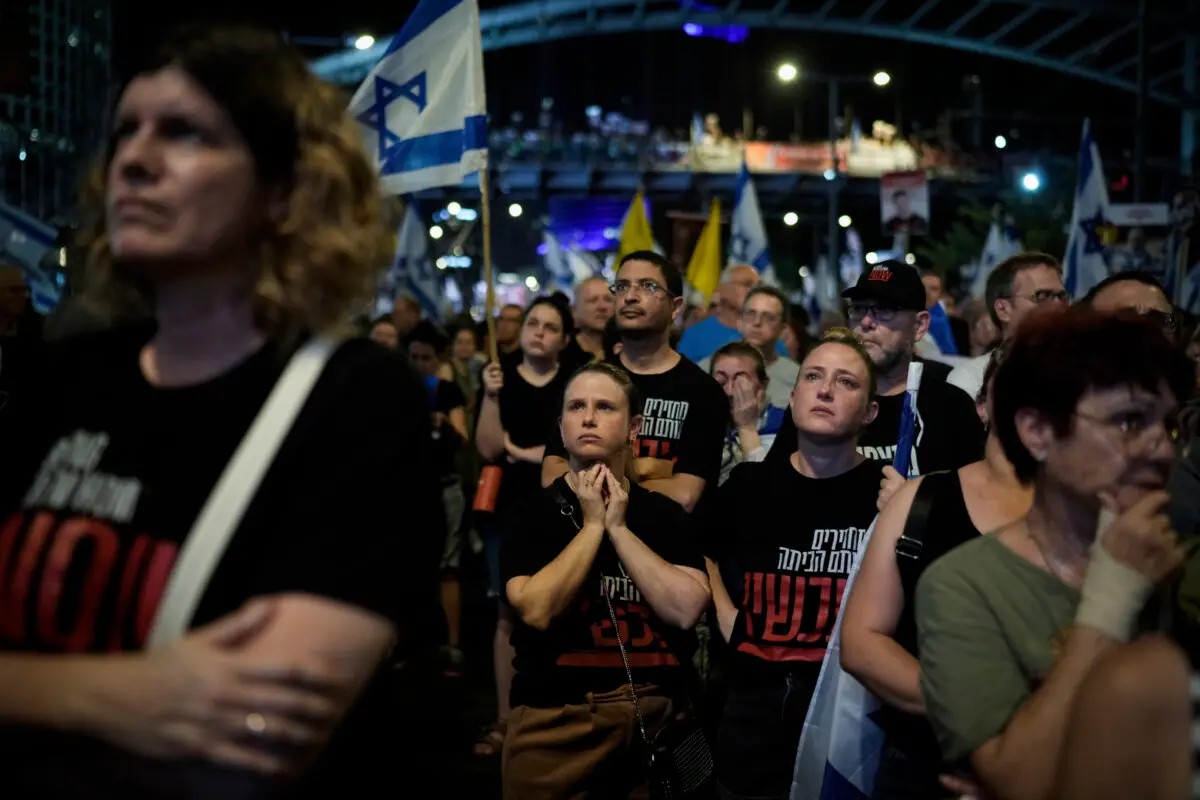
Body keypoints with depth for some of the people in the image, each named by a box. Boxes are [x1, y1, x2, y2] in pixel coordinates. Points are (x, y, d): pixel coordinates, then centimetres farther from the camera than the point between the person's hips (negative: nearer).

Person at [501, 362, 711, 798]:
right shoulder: (531, 513, -1)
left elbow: (686, 609, -12)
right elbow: (537, 610, -16)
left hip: (655, 717, 2)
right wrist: (593, 525, -11)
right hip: (555, 721, -2)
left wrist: (618, 528, -11)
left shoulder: (666, 514, 4)